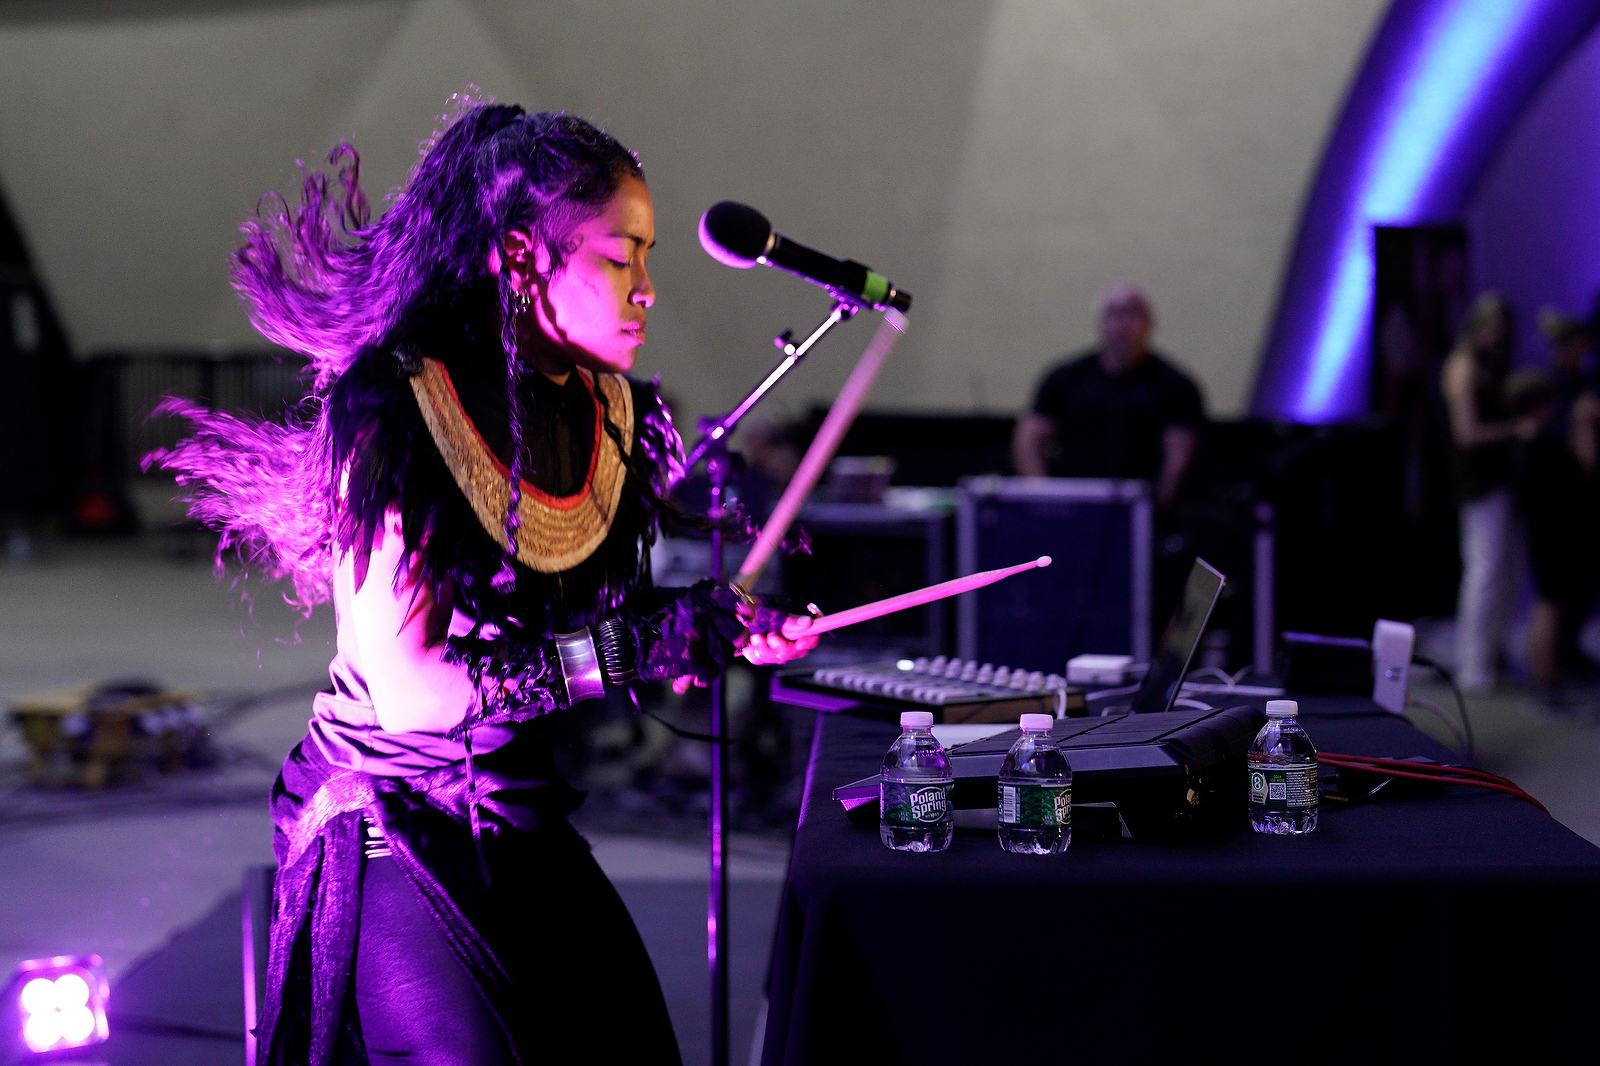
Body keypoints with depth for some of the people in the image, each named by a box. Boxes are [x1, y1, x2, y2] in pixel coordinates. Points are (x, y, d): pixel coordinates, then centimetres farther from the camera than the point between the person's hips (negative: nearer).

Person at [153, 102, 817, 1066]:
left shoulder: (611, 415, 3)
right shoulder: (394, 415, -19)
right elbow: (405, 689, -23)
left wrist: (724, 626, -7)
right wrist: (640, 642, -26)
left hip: (531, 828, 7)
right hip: (393, 833, -6)